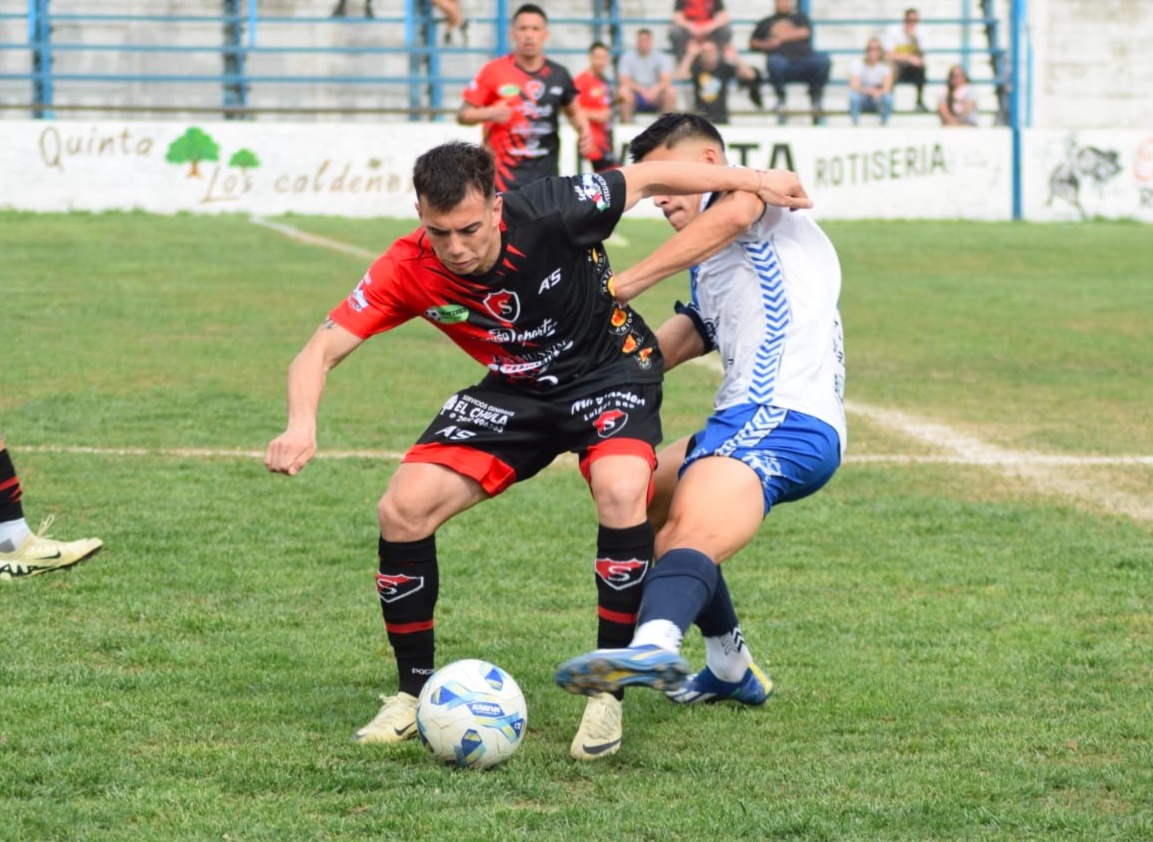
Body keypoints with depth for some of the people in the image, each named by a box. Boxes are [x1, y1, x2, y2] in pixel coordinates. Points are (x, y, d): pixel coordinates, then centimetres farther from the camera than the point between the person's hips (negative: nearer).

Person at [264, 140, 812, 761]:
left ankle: (606, 695, -18)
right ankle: (414, 692, 8)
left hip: (609, 368, -3)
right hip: (515, 390, 3)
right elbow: (321, 351, -22)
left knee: (621, 493, -33)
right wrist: (302, 426, -42)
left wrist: (752, 181, -9)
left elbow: (648, 177, -14)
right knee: (401, 510, -12)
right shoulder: (407, 271, -22)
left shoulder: (547, 215, -30)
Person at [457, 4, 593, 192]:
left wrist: (584, 130, 2)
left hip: (546, 174, 4)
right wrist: (489, 113, -20)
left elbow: (573, 111, 23)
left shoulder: (558, 75, 5)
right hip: (504, 174, -4)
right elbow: (463, 115, -1)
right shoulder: (494, 71, -5)